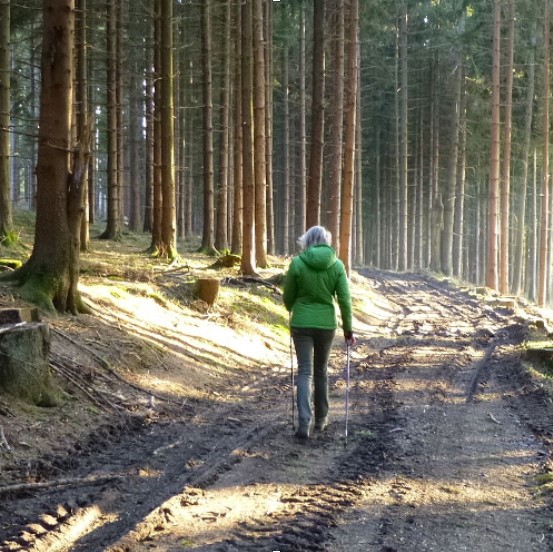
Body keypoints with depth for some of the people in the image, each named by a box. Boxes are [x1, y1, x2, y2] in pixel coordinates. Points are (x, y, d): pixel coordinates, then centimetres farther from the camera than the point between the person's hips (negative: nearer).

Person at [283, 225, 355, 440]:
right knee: (321, 371, 17)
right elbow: (345, 300, -6)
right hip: (326, 325, 2)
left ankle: (304, 423, -13)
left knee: (304, 372, 1)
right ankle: (321, 419, 28)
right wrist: (348, 330, 2)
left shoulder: (297, 263, -7)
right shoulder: (337, 265, -4)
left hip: (301, 324, -1)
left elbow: (288, 296, 2)